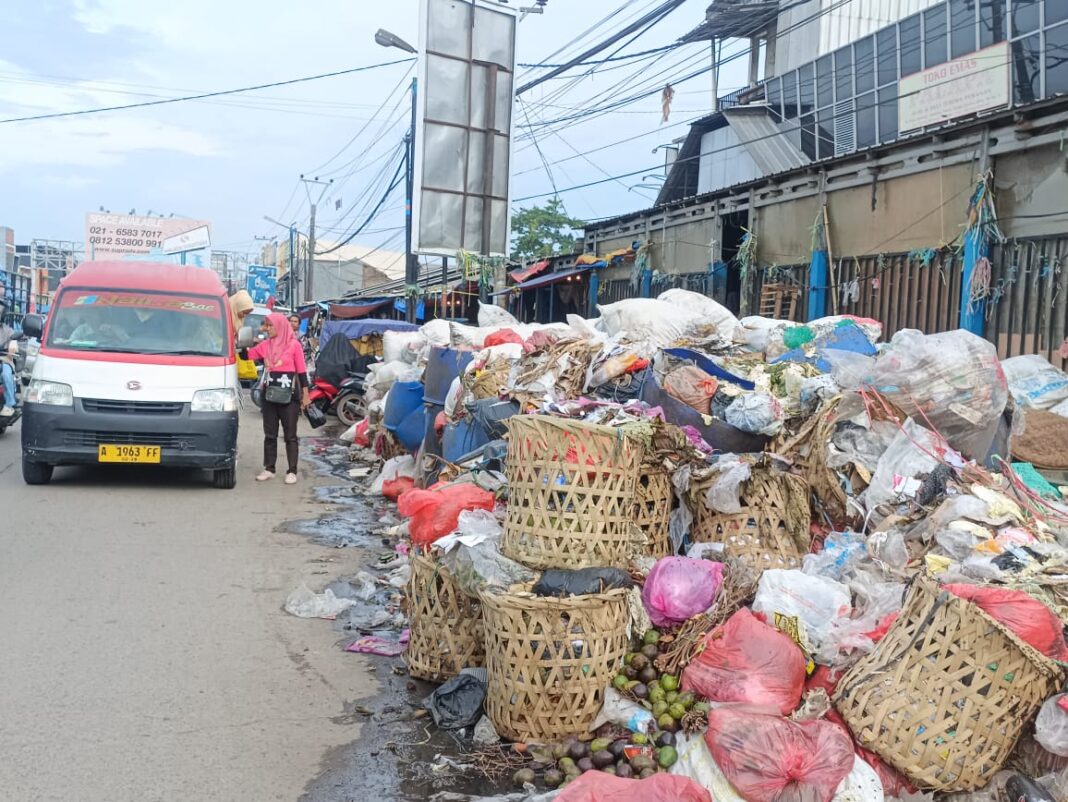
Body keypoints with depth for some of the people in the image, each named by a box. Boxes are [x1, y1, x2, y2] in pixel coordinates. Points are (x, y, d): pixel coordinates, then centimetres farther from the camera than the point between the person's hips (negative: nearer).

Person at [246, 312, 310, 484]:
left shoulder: (294, 345, -5)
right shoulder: (265, 345, 6)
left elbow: (302, 372, -3)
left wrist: (305, 395, -4)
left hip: (289, 397, -4)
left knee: (290, 436, 2)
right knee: (270, 435, 10)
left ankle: (292, 471, 6)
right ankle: (269, 469, 17)